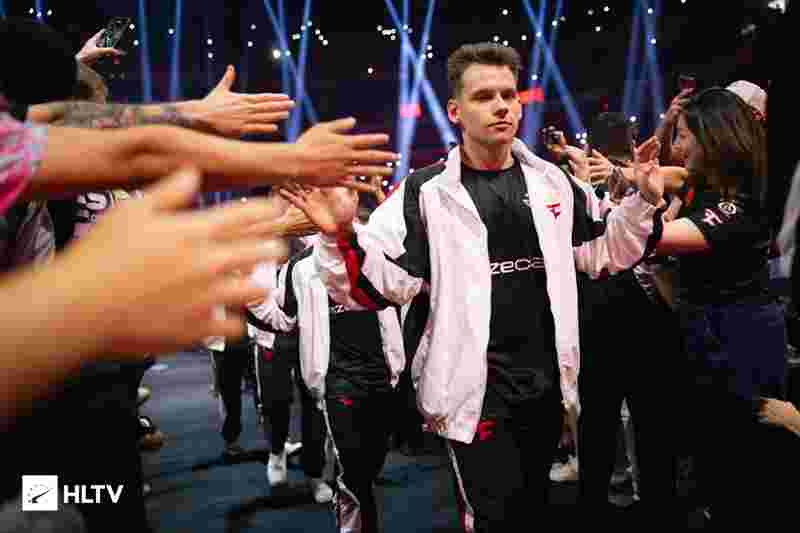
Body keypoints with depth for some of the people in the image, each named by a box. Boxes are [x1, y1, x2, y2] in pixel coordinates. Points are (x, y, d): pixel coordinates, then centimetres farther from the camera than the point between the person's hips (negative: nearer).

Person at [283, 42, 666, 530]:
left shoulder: (551, 181, 4)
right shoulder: (426, 193, -9)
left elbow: (602, 252, 14)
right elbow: (382, 285, -13)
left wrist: (644, 202, 0)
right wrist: (342, 236, -30)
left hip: (547, 382, 5)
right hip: (476, 389, -5)